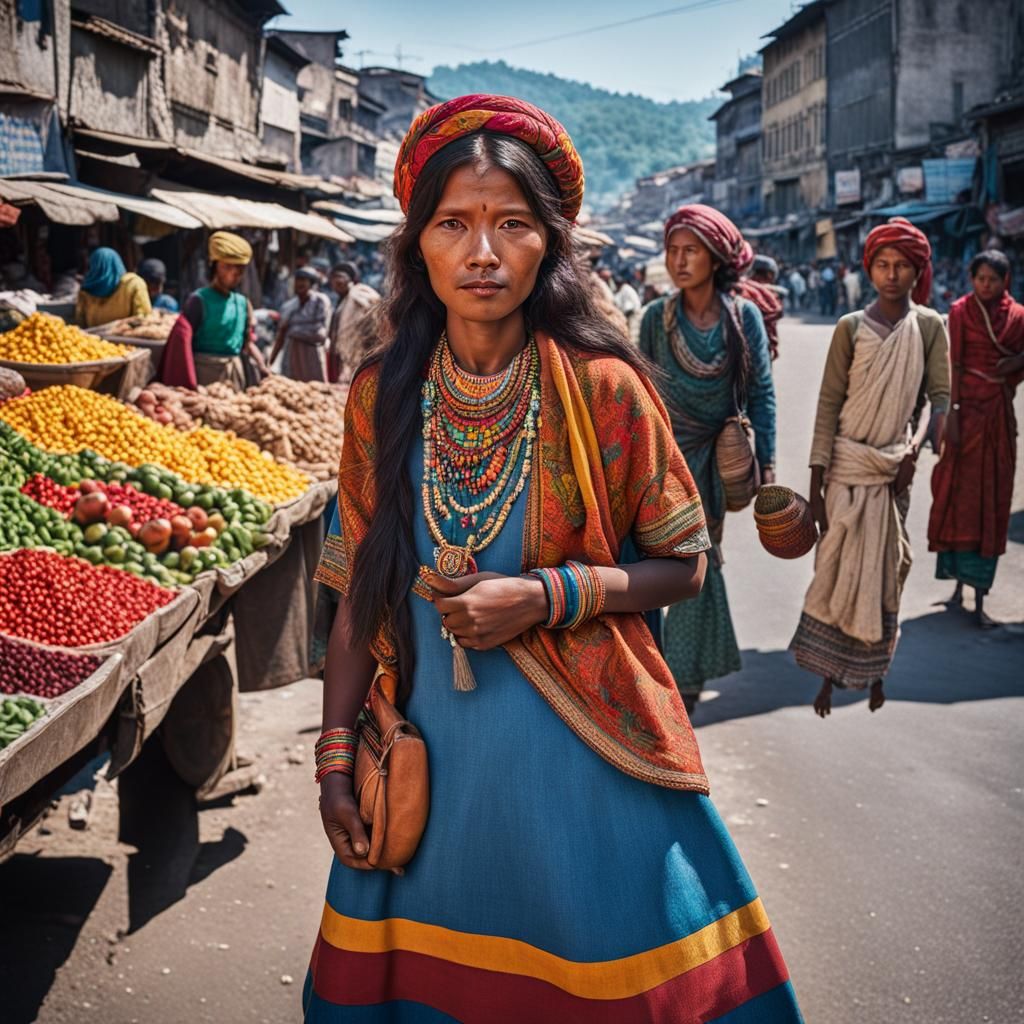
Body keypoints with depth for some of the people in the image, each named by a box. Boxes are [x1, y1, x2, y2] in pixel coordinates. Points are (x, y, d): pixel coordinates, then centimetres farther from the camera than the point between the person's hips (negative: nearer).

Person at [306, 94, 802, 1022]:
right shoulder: (383, 393, 0)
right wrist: (335, 755, 4)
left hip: (583, 752, -2)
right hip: (432, 753, 3)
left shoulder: (604, 388, -8)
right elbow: (360, 591, 6)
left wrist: (546, 596, -17)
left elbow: (682, 564, -2)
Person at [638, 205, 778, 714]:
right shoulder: (657, 317, -3)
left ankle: (687, 673, 21)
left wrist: (766, 463, -6)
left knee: (698, 560, 7)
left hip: (716, 459, 0)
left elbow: (761, 392, -3)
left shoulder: (744, 315, -5)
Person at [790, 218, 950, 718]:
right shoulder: (851, 327, -4)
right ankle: (829, 674, 11)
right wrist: (816, 484, -10)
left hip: (895, 469, 2)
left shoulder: (929, 326, 1)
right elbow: (828, 405, -5)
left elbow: (940, 397, -1)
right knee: (838, 569, 1)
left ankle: (875, 671, 23)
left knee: (885, 572, 8)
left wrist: (915, 450, -19)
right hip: (848, 465, -1)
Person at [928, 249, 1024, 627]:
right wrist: (952, 412, -16)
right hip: (967, 409, -3)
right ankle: (959, 584, 11)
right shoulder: (961, 310, -3)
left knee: (992, 501, 3)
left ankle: (979, 598, 8)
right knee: (960, 495, 0)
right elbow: (954, 364, -8)